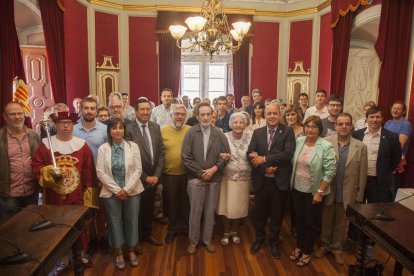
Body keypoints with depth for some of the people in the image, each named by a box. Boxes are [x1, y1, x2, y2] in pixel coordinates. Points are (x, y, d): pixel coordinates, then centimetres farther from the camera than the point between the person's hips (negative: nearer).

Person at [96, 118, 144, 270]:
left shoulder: (133, 146, -4)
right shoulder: (103, 149, -4)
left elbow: (138, 169, -6)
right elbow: (100, 173, -7)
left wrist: (127, 189, -13)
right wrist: (116, 190, -12)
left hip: (131, 191, 0)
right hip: (111, 192, 0)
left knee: (131, 221, 10)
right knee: (115, 221, 11)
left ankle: (131, 250, 29)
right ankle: (119, 252, 29)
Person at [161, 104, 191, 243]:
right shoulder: (163, 131, -4)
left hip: (187, 174, 0)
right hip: (169, 174, 0)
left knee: (186, 203, 17)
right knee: (171, 203, 16)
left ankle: (185, 226, 38)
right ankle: (172, 228, 35)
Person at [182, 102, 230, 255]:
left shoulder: (219, 134, 0)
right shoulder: (191, 133, -4)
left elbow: (226, 155, 1)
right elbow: (186, 157, -7)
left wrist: (214, 169, -10)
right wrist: (200, 172, -10)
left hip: (214, 178, 2)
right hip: (196, 178, -2)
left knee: (210, 211, 12)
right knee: (195, 211, 7)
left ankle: (207, 240, 29)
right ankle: (193, 241, 24)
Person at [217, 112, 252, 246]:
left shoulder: (250, 137, -4)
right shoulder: (224, 137, -7)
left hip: (244, 178, 1)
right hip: (227, 177, -1)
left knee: (239, 206, 14)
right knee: (226, 206, 8)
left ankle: (234, 231, 37)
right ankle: (226, 232, 31)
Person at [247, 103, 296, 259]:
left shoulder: (288, 132, -5)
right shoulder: (257, 133, 4)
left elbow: (288, 154, -18)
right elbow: (250, 154, -4)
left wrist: (264, 159, -19)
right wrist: (265, 168, -17)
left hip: (279, 181, -2)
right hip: (261, 180, 2)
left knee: (277, 214, 14)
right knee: (259, 213, 15)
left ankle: (274, 242, 36)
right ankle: (259, 238, 40)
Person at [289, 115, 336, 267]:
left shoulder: (326, 146, -16)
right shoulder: (298, 141, -2)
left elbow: (330, 171, -16)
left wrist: (320, 192, -17)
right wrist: (291, 184, 6)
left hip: (314, 191, -4)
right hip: (297, 189, 4)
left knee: (311, 223, 12)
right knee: (299, 219, 19)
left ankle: (307, 252, 30)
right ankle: (299, 247, 39)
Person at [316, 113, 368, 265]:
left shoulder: (361, 147, -5)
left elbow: (362, 174, -2)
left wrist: (359, 196, -1)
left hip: (347, 193, 1)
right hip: (327, 191, -1)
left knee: (341, 223, 18)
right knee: (326, 221, 17)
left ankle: (336, 248, 38)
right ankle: (325, 245, 38)